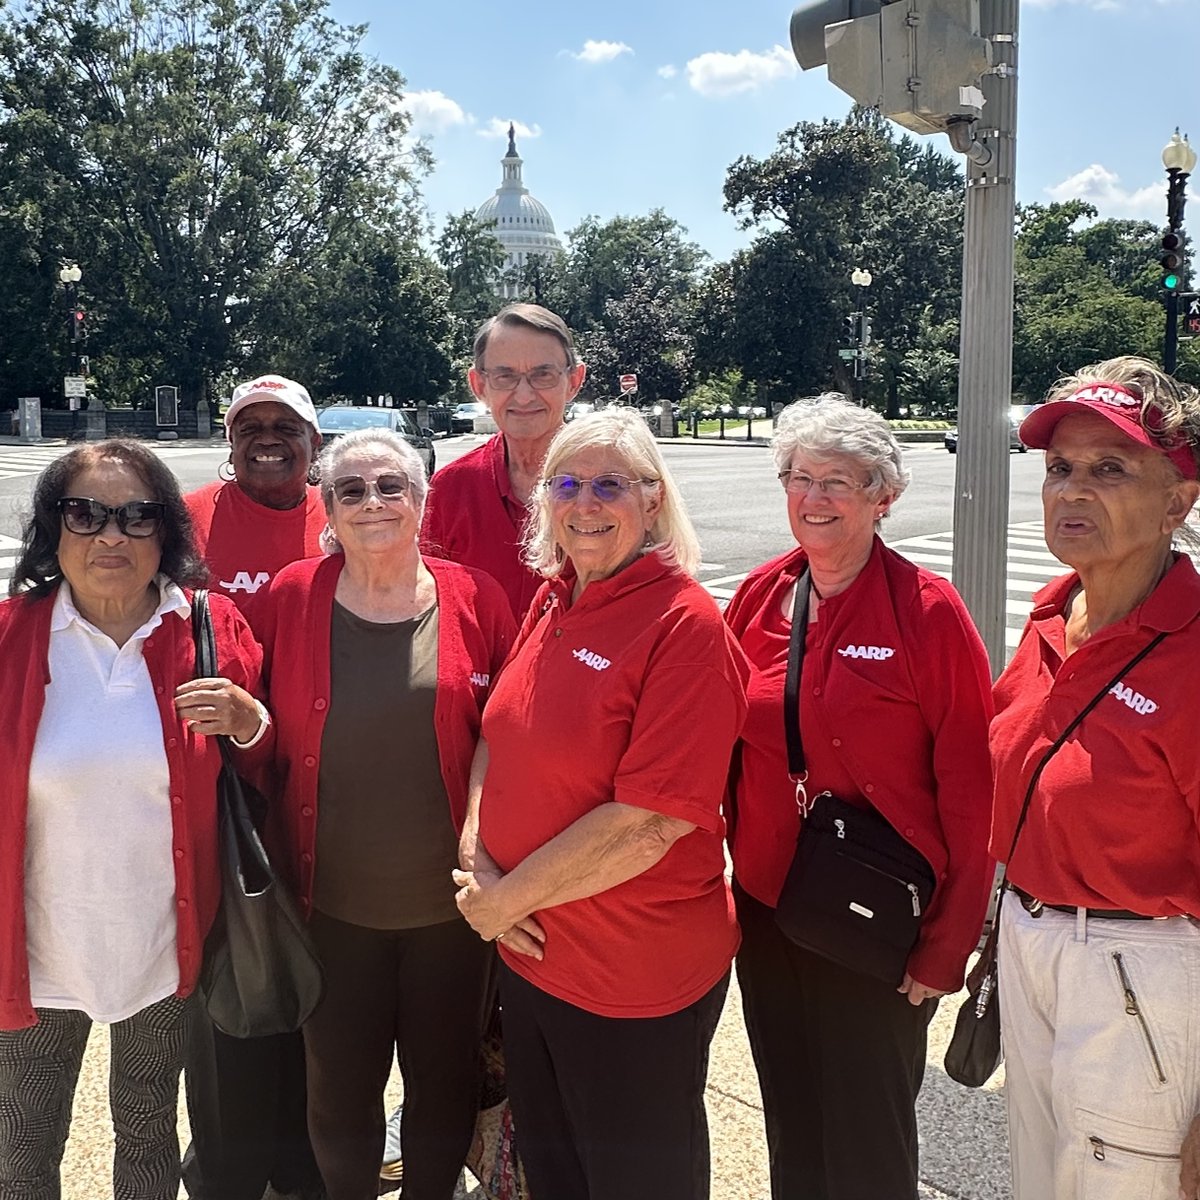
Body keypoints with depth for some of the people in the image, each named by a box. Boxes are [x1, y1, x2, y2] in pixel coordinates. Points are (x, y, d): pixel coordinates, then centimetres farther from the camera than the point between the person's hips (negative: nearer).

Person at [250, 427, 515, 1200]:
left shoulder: (475, 598, -5)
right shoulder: (291, 597, -3)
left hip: (451, 903, 0)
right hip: (333, 903, 1)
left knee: (447, 1079, 16)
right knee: (339, 1087, 14)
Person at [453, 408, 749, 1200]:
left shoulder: (686, 624, -20)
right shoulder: (552, 601, 4)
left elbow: (650, 822, -25)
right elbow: (498, 740, 10)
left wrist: (508, 898, -16)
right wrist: (477, 860, -7)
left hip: (636, 985, -7)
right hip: (530, 953, 7)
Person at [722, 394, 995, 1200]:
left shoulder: (928, 611, -13)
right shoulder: (759, 596, 0)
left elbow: (970, 787, -12)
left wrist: (947, 947, -12)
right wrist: (733, 867, 3)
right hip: (766, 907, 5)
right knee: (790, 1126, 21)